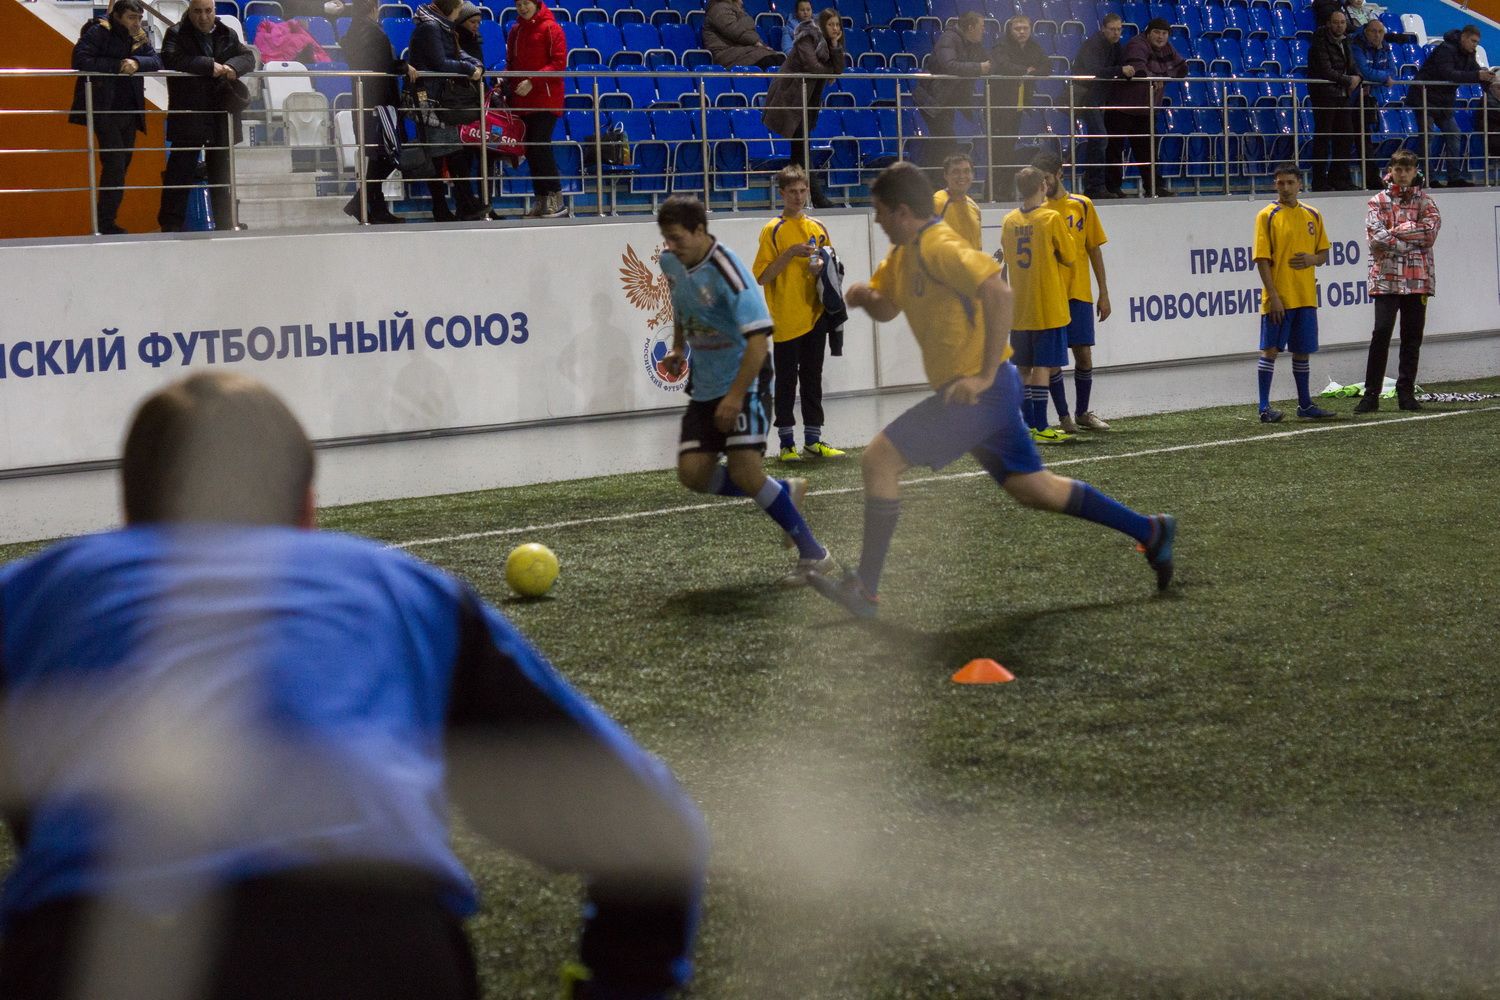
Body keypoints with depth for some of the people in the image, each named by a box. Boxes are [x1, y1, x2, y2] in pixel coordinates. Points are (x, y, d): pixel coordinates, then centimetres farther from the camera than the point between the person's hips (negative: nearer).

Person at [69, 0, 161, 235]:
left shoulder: (140, 37, 11)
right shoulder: (98, 32, -8)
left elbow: (156, 61, 1)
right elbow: (80, 59, -20)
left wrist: (137, 62, -20)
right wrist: (118, 66, -21)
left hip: (129, 111, 7)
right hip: (104, 109, -7)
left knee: (121, 165, 7)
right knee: (114, 163, -13)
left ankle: (107, 222, 14)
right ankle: (105, 224, -9)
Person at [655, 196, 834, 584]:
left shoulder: (728, 273, -23)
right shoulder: (671, 262, 1)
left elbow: (758, 337, -27)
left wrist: (736, 396, -30)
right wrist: (678, 348, 14)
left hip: (745, 378, -8)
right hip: (705, 383, 8)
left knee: (743, 470, -19)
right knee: (693, 473, -4)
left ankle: (813, 554, -6)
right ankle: (783, 492, 17)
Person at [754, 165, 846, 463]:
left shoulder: (818, 228, 12)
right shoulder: (772, 230, -4)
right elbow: (762, 277, -9)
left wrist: (822, 267, -3)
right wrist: (791, 253, -19)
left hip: (815, 316, 5)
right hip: (785, 321, -5)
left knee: (813, 380, 9)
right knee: (787, 381, 0)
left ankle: (813, 441, 14)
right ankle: (787, 444, 4)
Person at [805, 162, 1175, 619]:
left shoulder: (937, 247, -16)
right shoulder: (903, 254, 14)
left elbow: (998, 292, -28)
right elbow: (886, 309, 25)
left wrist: (985, 374, -28)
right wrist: (865, 296, 1)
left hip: (978, 390, -11)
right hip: (974, 391, 11)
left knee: (879, 459, -13)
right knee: (1032, 488, 15)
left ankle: (865, 589, -8)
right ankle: (1150, 531, 22)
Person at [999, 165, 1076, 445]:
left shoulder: (1009, 221, 5)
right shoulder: (1051, 218, -10)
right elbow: (1070, 257, -3)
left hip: (1019, 308, 5)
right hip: (1048, 306, -5)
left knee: (1024, 368, 9)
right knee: (1042, 366, -5)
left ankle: (1030, 426, 12)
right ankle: (1041, 429, -7)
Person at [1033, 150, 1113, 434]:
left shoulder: (1082, 205, 4)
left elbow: (1095, 250, 7)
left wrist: (1103, 293, 5)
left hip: (1079, 293, 1)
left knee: (1083, 354, 3)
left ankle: (1083, 413, 18)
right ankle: (1063, 416, 8)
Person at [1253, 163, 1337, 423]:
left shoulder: (1313, 215, 10)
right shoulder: (1267, 216, -5)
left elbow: (1323, 255, 16)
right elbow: (1262, 259, -10)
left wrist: (1312, 259, -8)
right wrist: (1273, 296, -16)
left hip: (1305, 297, 5)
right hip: (1278, 298, -5)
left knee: (1302, 351, 10)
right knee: (1270, 350, -5)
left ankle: (1305, 405, 19)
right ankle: (1265, 408, -4)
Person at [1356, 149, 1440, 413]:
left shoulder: (1425, 201, 11)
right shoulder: (1378, 202, 7)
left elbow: (1430, 232, -6)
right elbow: (1377, 237, -8)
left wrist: (1396, 231, -9)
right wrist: (1413, 240, -9)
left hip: (1418, 279, 2)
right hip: (1386, 277, -2)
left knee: (1412, 337, 4)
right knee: (1381, 334, -10)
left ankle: (1406, 392, 12)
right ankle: (1371, 394, -8)